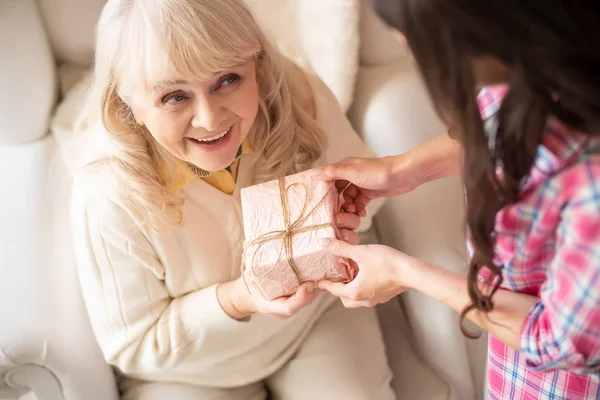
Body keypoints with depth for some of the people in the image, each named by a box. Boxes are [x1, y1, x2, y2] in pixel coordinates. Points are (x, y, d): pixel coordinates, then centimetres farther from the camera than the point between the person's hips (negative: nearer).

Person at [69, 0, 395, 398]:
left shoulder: (301, 100, -23)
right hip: (192, 367, -1)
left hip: (319, 313, 2)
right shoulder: (108, 195, -30)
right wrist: (236, 301, -32)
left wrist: (333, 223, -26)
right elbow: (131, 345, -16)